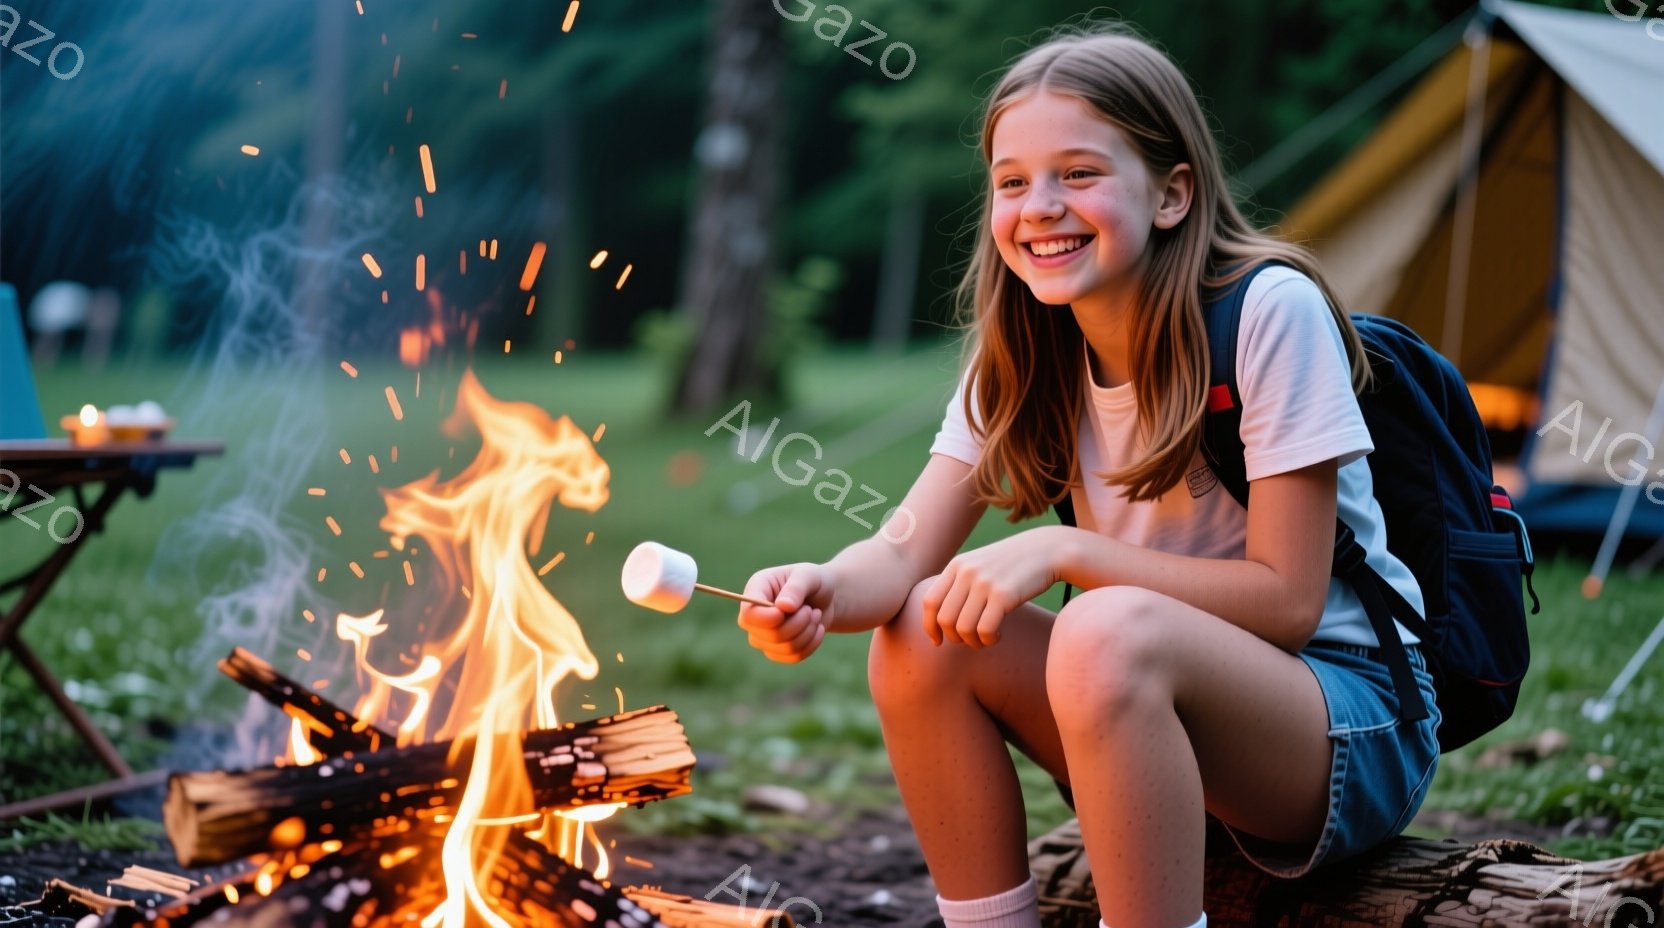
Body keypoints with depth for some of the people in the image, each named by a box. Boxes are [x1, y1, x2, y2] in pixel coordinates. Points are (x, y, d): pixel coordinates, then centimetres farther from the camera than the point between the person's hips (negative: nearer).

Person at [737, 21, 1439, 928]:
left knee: (1105, 632, -33)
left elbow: (1287, 599, -18)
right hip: (1158, 728, 6)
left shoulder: (1270, 309, -17)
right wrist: (820, 591, -31)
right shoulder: (1024, 349, 1)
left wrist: (1062, 550, -25)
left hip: (1359, 725, -6)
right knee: (924, 630, -15)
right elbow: (904, 550, -8)